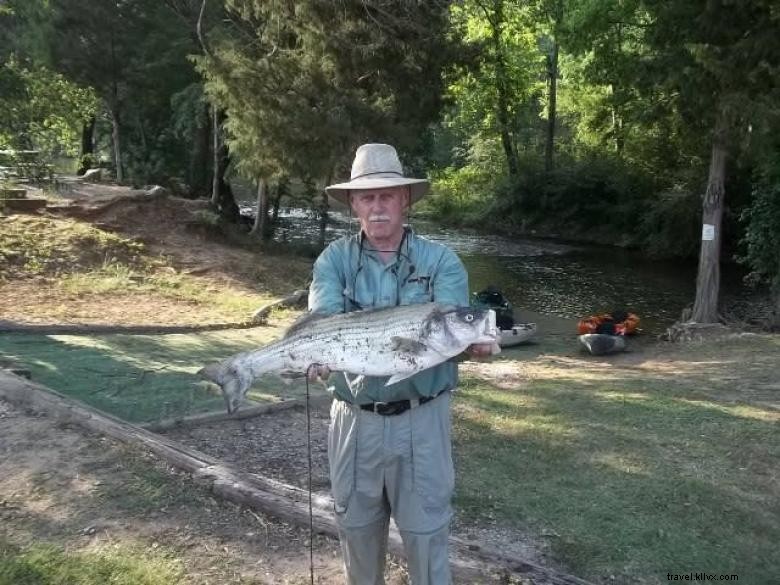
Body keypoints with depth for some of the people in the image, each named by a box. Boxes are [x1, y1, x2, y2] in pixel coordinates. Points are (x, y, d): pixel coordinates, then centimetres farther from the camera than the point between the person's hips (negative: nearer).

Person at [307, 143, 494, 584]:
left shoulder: (440, 260, -5)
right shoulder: (334, 259, -1)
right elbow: (322, 323, -16)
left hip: (421, 418, -2)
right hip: (355, 418, 2)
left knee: (426, 532, 9)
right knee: (357, 529, 19)